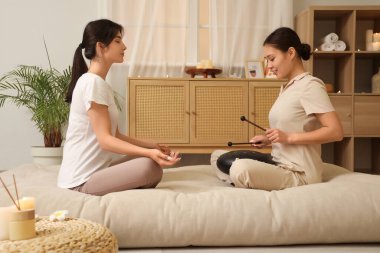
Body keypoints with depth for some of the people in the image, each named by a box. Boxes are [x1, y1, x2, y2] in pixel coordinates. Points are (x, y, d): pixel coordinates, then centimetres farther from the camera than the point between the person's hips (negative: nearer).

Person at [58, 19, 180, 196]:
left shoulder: (101, 83, 14)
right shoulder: (92, 82, -15)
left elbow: (115, 136, 13)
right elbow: (105, 140, -20)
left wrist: (152, 147, 10)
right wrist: (149, 153, -29)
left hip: (96, 171, 10)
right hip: (82, 180, -10)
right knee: (150, 166, -26)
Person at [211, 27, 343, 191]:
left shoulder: (310, 85, -11)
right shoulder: (286, 87, 15)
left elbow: (336, 132, -18)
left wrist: (288, 137, -21)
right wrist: (268, 140, 6)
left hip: (299, 173, -9)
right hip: (279, 164, 9)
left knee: (241, 169, -35)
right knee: (218, 156, 8)